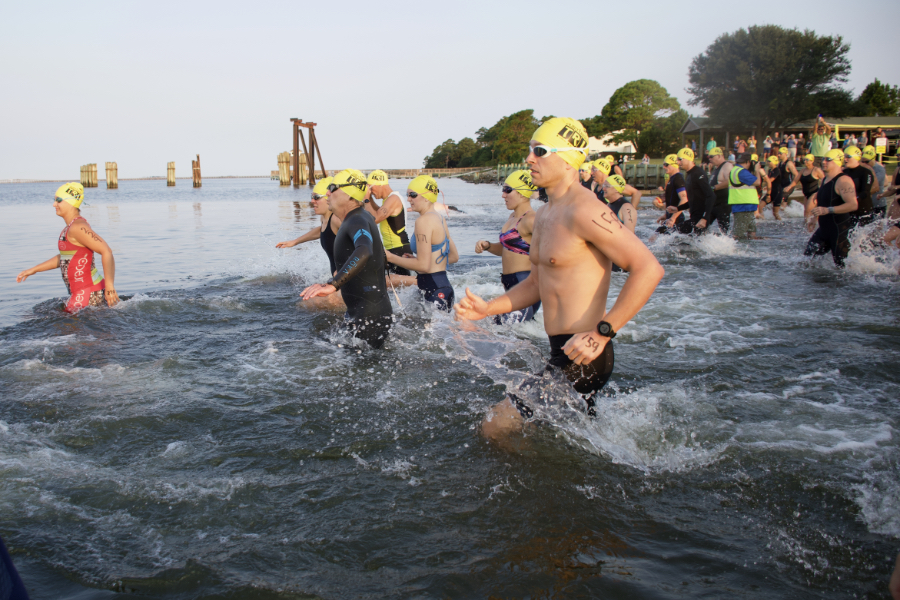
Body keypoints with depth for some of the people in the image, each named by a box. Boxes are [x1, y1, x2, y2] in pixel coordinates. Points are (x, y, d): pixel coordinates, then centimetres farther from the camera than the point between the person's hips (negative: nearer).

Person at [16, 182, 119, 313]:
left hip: (89, 294, -10)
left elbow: (106, 251, -25)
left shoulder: (77, 227, -17)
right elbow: (65, 257, 27)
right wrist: (33, 270, 26)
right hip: (83, 292, 10)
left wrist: (109, 286, -28)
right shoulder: (70, 227, 16)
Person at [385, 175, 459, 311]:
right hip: (444, 286, 10)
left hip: (434, 291, -10)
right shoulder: (440, 219, 14)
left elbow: (423, 265, -20)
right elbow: (454, 257, 21)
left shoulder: (424, 221, -15)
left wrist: (390, 257, -11)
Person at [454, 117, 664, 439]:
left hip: (581, 356, -10)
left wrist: (603, 332, -27)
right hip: (562, 353, 10)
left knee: (495, 429, -6)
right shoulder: (544, 215, 13)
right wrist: (488, 308, 7)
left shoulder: (584, 211, -19)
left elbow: (649, 269, -25)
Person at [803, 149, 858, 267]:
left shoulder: (843, 180, -17)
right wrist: (813, 217, 20)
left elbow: (853, 205, -30)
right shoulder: (825, 180, 13)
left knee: (843, 265, -4)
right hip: (824, 230, 9)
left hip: (840, 231, -9)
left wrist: (827, 210, -32)